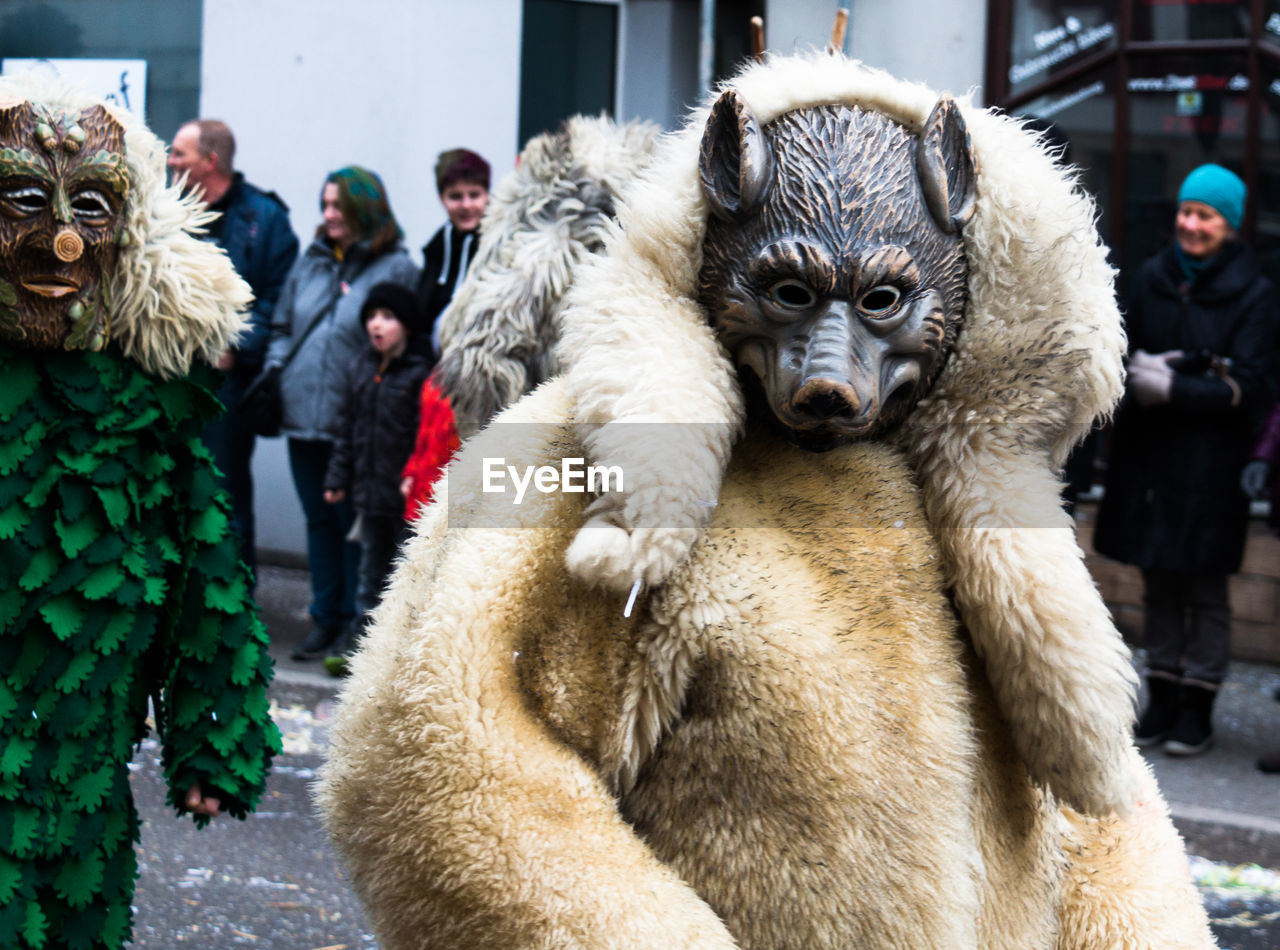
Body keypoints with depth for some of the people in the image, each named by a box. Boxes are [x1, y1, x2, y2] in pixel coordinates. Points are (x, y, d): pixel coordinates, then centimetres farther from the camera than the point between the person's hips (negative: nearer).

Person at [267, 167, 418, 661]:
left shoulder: (395, 268, -6)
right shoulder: (311, 262, 13)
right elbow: (282, 325, 22)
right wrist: (275, 373, 6)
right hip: (303, 416, 6)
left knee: (356, 522, -1)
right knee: (319, 518, 13)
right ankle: (327, 616, 23)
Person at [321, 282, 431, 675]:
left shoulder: (418, 374, -9)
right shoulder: (360, 370, 10)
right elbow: (347, 428, 15)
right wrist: (338, 477, 13)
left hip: (407, 496, -6)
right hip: (370, 493, 6)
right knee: (371, 567, 14)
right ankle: (362, 634, 21)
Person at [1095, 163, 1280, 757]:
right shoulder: (1154, 278, 8)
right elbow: (1129, 352, 16)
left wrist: (1174, 388, -18)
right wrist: (1141, 371, -7)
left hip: (1211, 463, -4)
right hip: (1149, 455, 4)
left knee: (1205, 590, 0)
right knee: (1159, 586, 10)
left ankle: (1197, 709, 8)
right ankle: (1162, 700, 19)